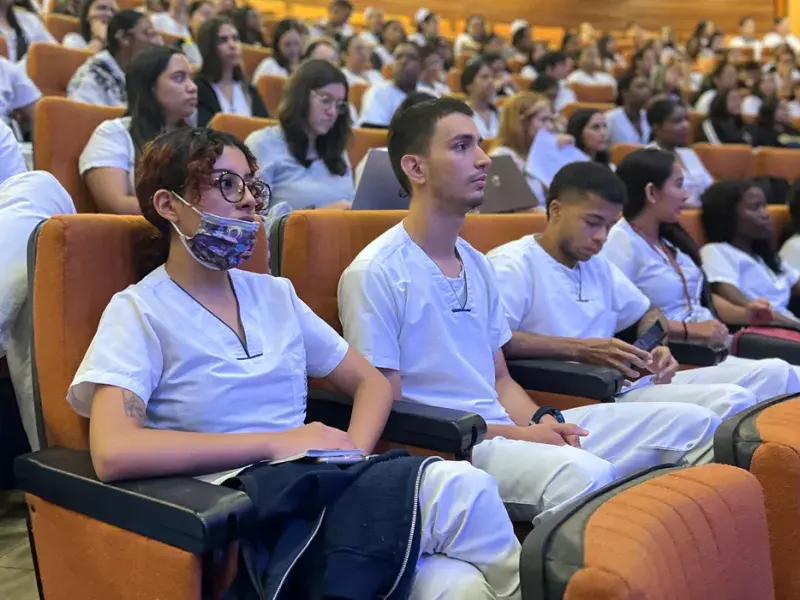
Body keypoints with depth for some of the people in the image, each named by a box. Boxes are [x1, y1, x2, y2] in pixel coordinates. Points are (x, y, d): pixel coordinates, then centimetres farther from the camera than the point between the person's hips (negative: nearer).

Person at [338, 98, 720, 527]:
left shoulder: (476, 264, 17)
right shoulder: (374, 275, -10)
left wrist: (541, 421, -3)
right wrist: (515, 434, -14)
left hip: (510, 431, 9)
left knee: (694, 423, 2)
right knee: (584, 472, -38)